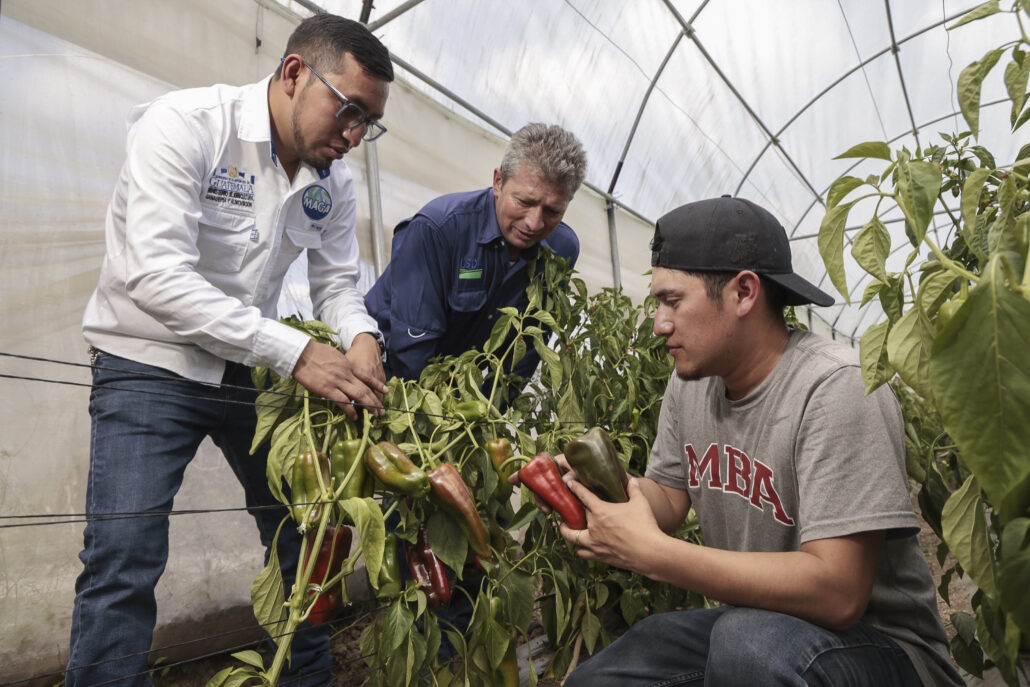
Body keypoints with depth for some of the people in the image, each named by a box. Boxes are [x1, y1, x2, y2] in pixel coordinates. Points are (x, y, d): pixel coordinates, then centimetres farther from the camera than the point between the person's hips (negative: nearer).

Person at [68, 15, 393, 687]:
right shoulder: (183, 124, -20)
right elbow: (157, 277, -29)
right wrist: (298, 352, -33)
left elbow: (336, 281, 6)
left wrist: (361, 338, -19)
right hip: (151, 364, -5)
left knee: (302, 534, 11)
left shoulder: (333, 178, -1)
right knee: (124, 561, -12)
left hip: (254, 370, 6)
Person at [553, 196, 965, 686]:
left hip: (880, 645, -6)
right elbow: (667, 501, 8)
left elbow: (837, 594, -30)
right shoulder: (689, 382, -1)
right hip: (744, 622, 7)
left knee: (750, 640, -36)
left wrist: (648, 552, -31)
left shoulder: (835, 388, -25)